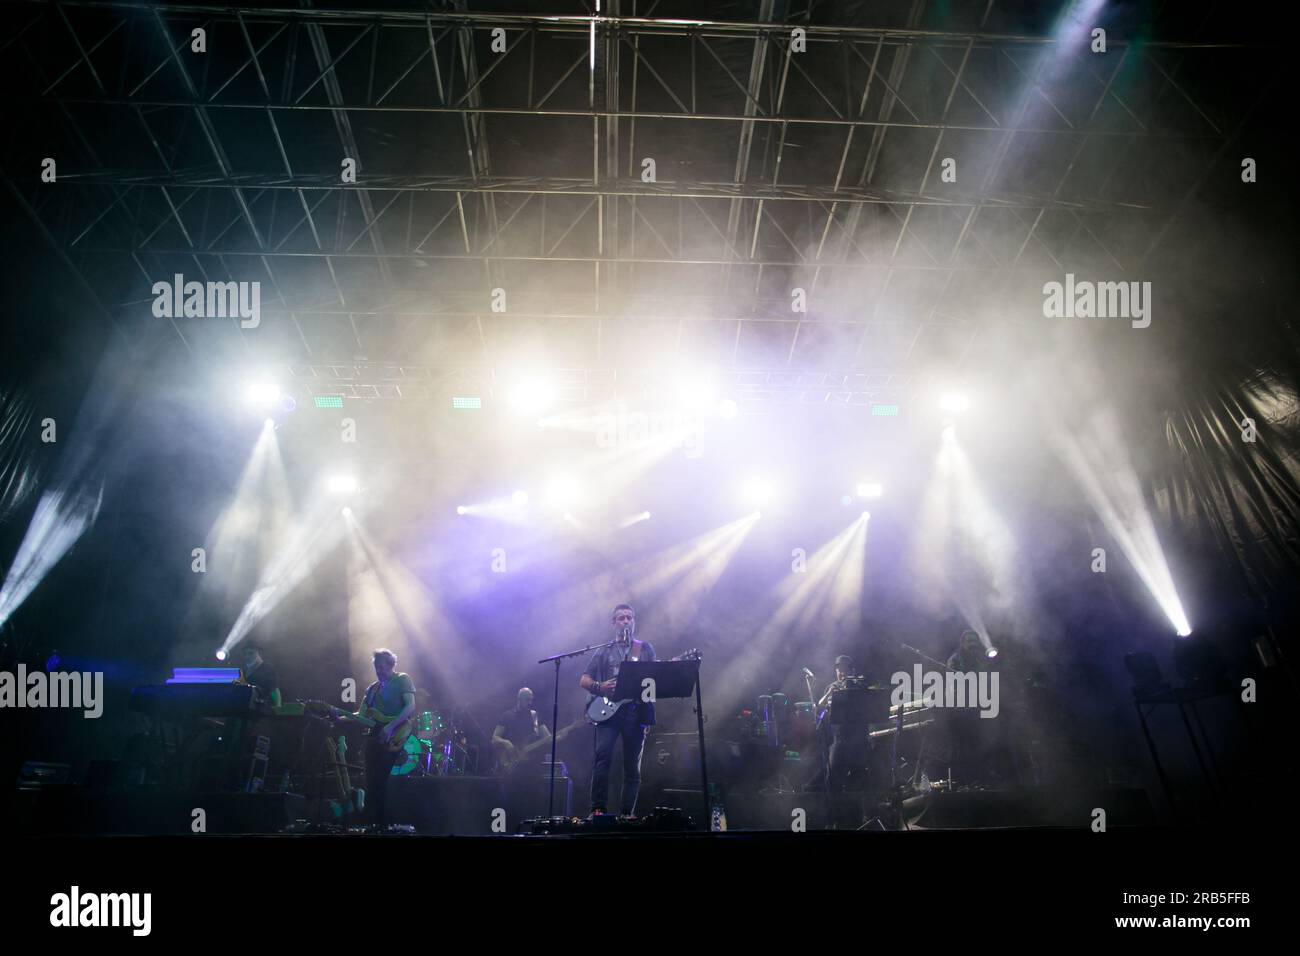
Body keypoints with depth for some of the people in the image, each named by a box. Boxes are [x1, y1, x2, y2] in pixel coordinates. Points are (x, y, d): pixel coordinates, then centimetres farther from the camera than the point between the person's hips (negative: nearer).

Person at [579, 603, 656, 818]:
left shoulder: (645, 648, 16)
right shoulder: (604, 651, 17)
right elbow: (584, 680, 12)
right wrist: (599, 687, -9)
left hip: (636, 710, 1)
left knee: (632, 765, 0)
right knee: (602, 755, -19)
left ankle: (627, 813, 6)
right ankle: (598, 808, -17)